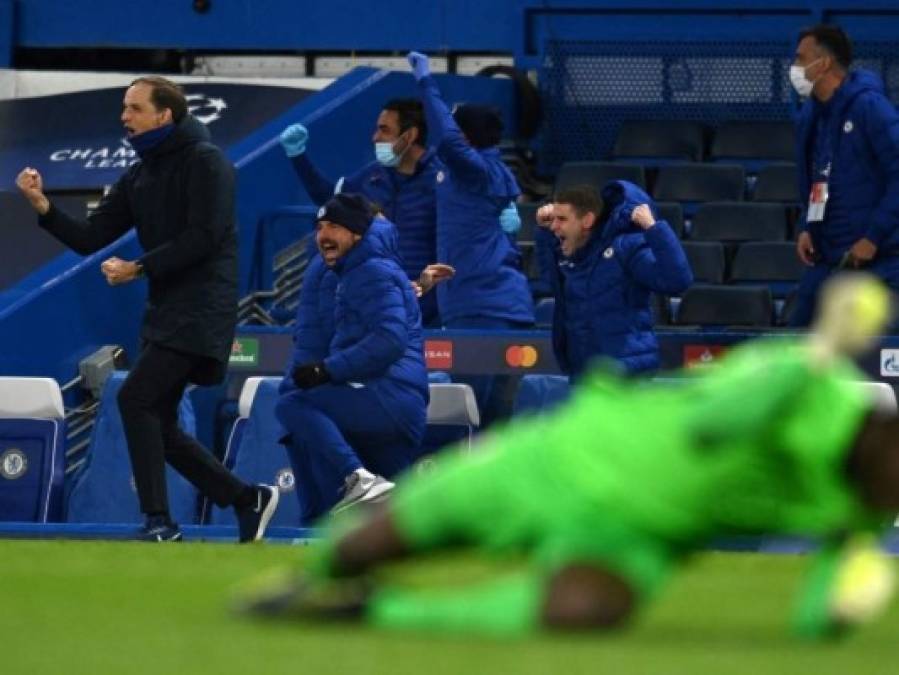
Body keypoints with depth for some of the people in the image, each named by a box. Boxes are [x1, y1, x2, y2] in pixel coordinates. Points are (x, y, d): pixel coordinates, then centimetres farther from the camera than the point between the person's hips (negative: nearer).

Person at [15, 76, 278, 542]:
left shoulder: (205, 163, -8)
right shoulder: (139, 177, 14)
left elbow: (204, 238, -18)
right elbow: (89, 239, 9)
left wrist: (138, 268, -17)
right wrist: (43, 207, -6)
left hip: (201, 309, -9)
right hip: (164, 310, 9)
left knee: (135, 399, -19)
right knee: (157, 427, 8)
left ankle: (159, 521, -17)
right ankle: (247, 500, 19)